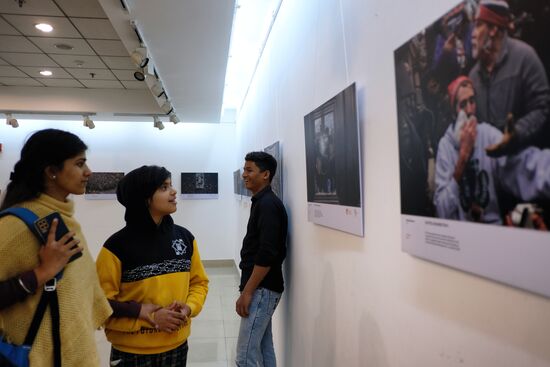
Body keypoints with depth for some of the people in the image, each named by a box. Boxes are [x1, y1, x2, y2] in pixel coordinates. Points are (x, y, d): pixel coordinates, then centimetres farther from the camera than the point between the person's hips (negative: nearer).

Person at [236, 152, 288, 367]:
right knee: (264, 348, 17)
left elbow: (267, 255, -23)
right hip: (263, 288, 10)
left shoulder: (268, 205, -17)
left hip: (262, 290, -10)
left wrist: (247, 292, -19)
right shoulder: (262, 202, 13)